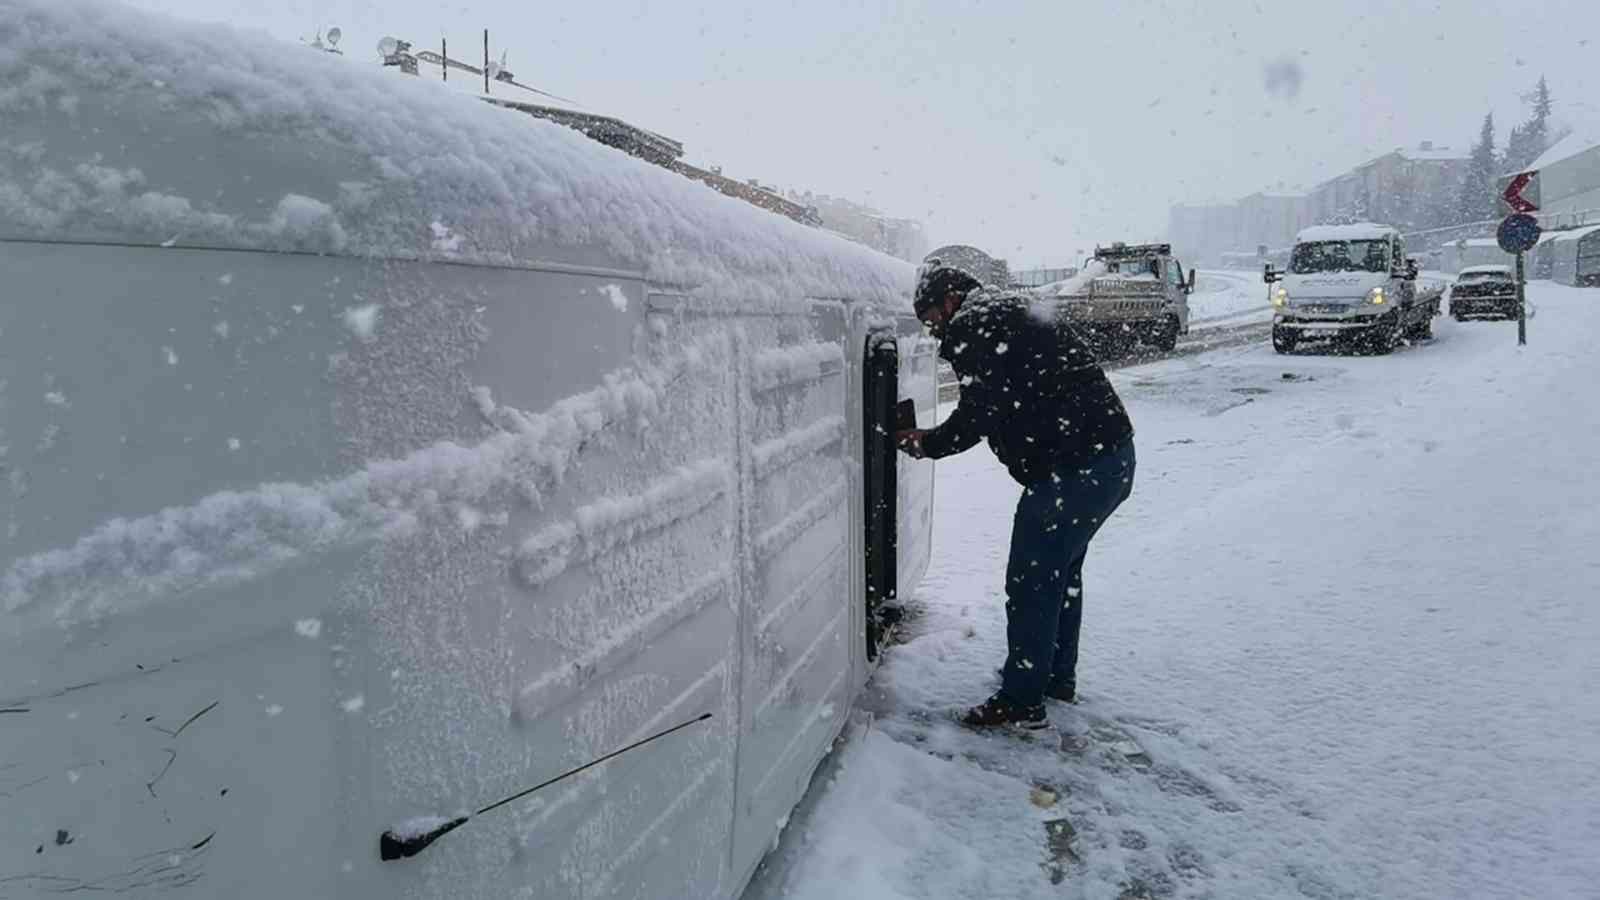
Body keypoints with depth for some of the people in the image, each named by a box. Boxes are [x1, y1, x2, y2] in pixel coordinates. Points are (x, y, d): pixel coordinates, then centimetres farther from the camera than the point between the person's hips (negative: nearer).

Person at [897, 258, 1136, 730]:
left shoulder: (974, 330, -10)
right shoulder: (1011, 314, 21)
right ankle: (1057, 675, 38)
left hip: (1073, 470, -11)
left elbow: (978, 414, -14)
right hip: (1112, 457, 11)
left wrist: (926, 443, 1)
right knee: (1060, 570, 24)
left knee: (1031, 584, 0)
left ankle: (1021, 701, 9)